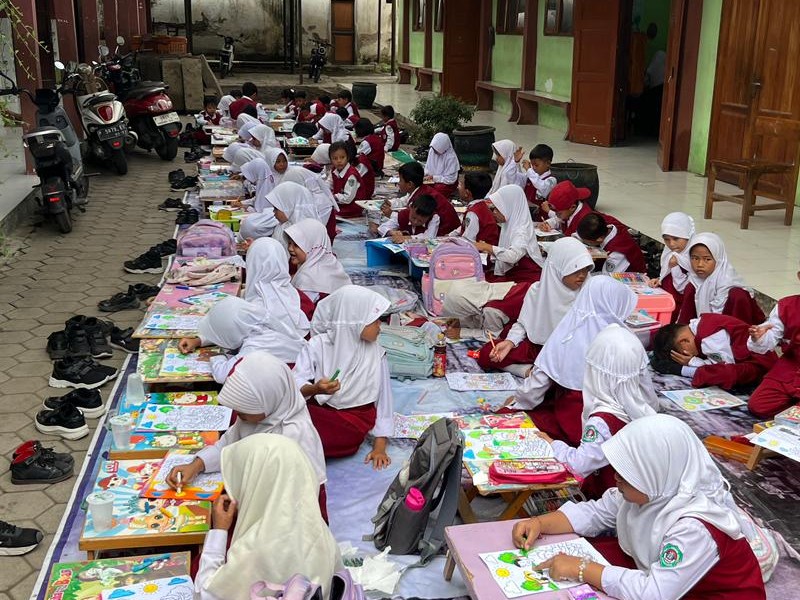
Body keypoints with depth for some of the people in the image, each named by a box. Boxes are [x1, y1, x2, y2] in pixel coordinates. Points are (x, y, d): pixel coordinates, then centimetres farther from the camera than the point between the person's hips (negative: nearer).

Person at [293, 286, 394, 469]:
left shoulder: (376, 354, -1)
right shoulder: (319, 345, -6)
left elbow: (383, 399, 3)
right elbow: (296, 384, -11)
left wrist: (380, 446, -2)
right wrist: (314, 389, -34)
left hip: (352, 422, 0)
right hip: (318, 411, 0)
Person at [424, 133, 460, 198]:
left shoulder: (451, 157, -22)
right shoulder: (432, 151, -5)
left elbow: (450, 179, -20)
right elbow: (428, 166, 12)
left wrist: (434, 178, -22)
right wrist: (425, 174, -9)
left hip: (448, 183, -5)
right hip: (432, 180, 5)